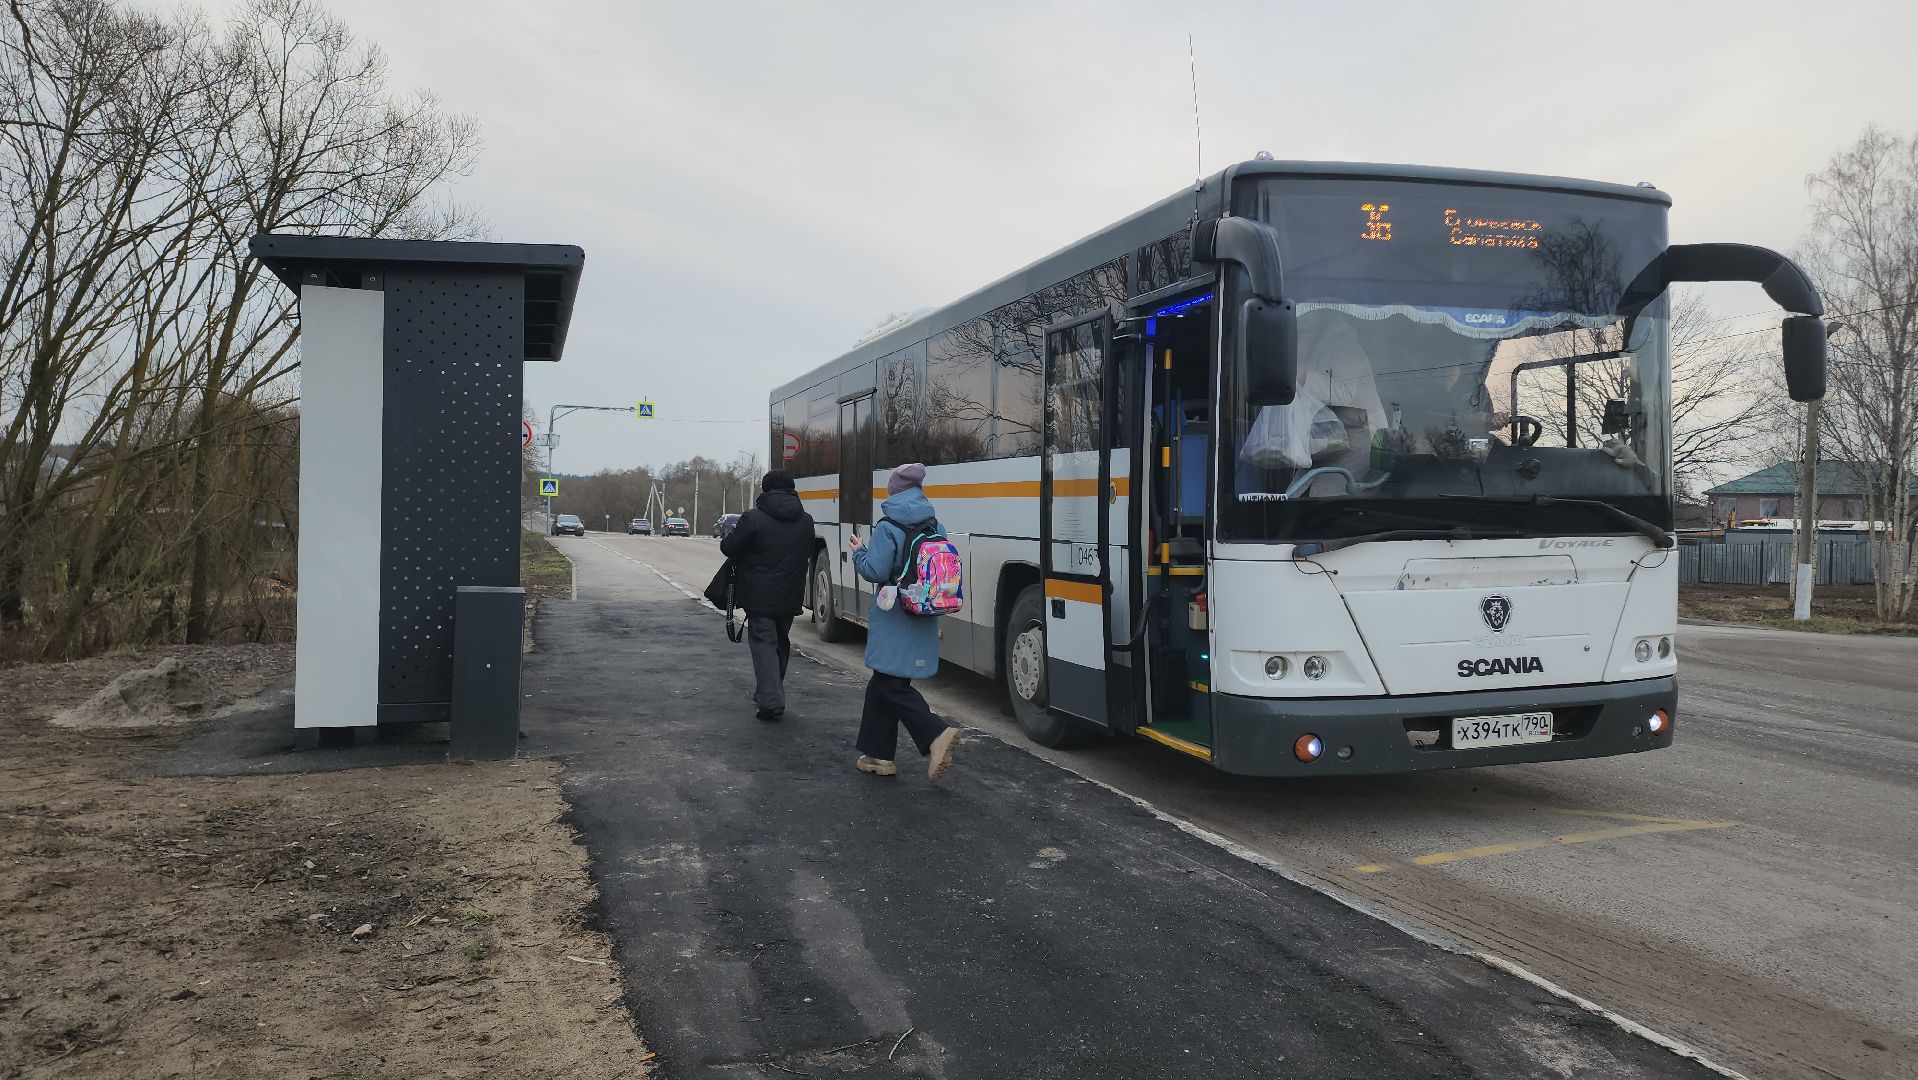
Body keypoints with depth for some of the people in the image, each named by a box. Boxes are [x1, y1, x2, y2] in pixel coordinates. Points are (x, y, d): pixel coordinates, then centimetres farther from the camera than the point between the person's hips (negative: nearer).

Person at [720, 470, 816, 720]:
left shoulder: (753, 518, -14)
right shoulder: (806, 521, 4)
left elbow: (728, 548, -9)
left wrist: (731, 535, 13)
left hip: (760, 597, -5)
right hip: (790, 597, 5)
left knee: (763, 643, -1)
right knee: (781, 643, 19)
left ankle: (770, 701, -12)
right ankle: (774, 696, 30)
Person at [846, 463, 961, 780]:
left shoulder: (888, 527, -13)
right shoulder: (935, 527, 7)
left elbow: (875, 571, -16)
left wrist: (859, 552, 2)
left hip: (894, 621, -7)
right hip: (923, 622, 7)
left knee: (891, 685, -3)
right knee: (882, 683, 16)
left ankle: (936, 735, -20)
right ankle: (879, 754, 20)